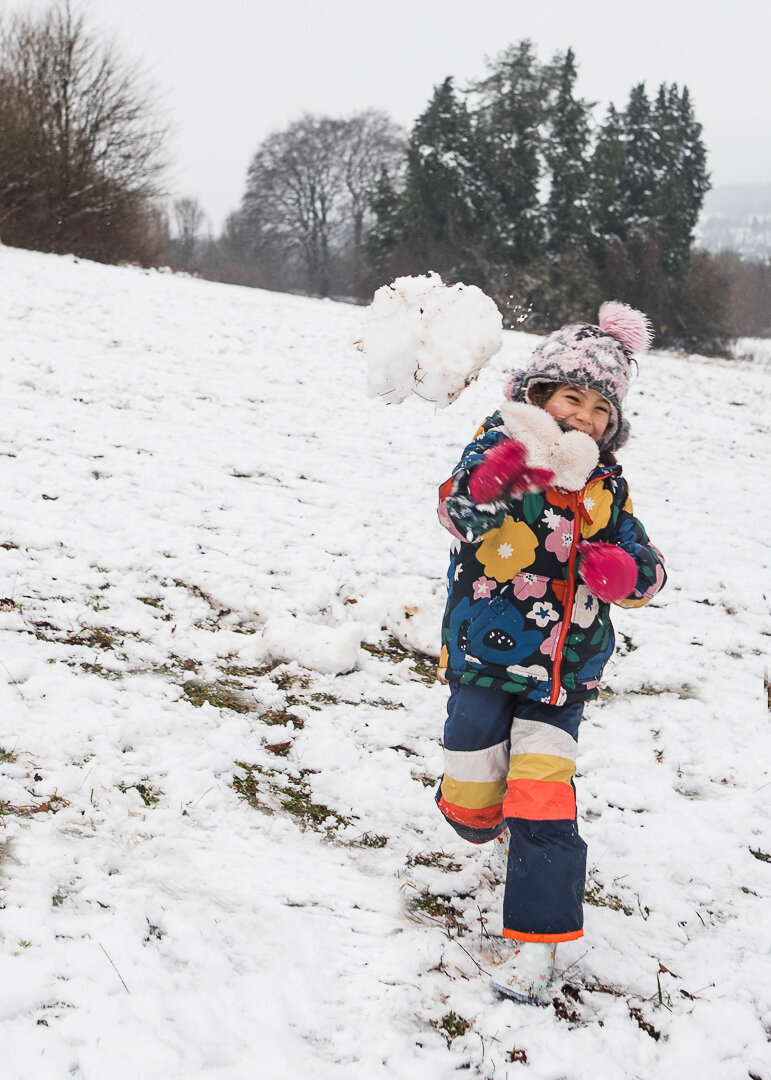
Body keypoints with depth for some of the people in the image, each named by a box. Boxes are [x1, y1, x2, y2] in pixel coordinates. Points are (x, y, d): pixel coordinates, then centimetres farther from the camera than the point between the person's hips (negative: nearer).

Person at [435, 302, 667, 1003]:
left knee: (542, 804, -7)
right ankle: (496, 823, 46)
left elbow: (644, 564, 10)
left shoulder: (605, 486, 5)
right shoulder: (501, 446, -10)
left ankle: (536, 940, 4)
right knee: (470, 804, 9)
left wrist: (625, 571, -15)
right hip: (484, 657, -2)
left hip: (563, 673, 2)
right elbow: (458, 511, -30)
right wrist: (494, 477, -53)